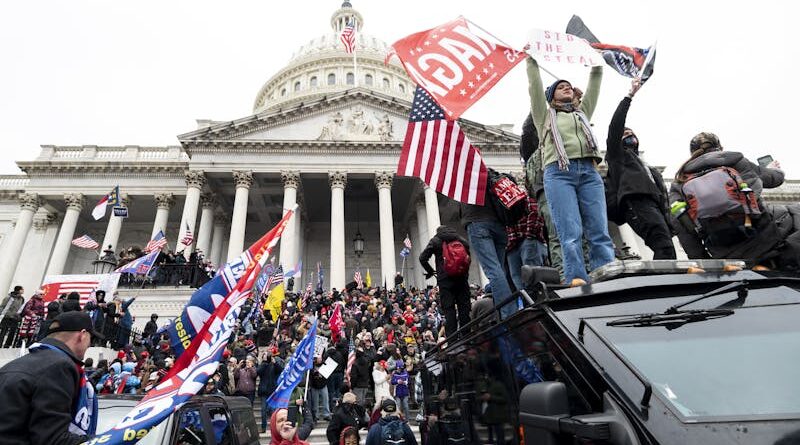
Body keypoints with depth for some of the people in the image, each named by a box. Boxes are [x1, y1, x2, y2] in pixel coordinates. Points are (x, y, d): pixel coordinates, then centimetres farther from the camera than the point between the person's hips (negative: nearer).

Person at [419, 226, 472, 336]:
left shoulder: (435, 240, 5)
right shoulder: (459, 238, 15)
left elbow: (422, 258, -3)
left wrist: (430, 271, 9)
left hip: (445, 278, -3)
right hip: (461, 276, 3)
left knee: (449, 309, -3)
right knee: (464, 306, 6)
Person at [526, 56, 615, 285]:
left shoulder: (582, 113, 35)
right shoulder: (545, 116, 25)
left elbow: (593, 86, 33)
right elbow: (535, 86, 19)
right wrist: (531, 60, 21)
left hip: (589, 171, 3)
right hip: (558, 173, -3)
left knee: (600, 233, -10)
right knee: (571, 234, -17)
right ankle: (577, 282, -23)